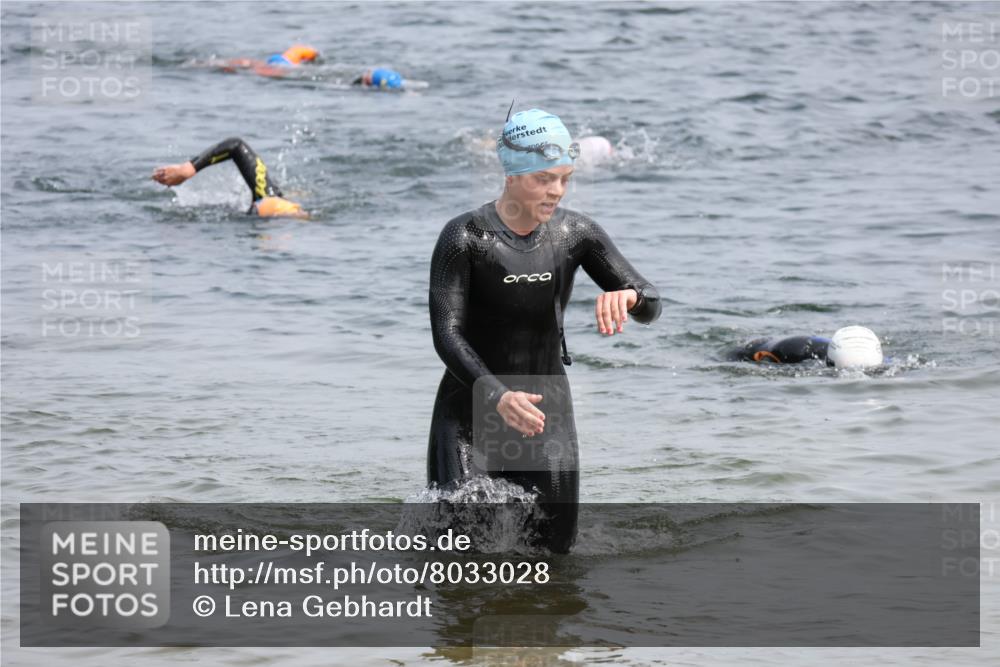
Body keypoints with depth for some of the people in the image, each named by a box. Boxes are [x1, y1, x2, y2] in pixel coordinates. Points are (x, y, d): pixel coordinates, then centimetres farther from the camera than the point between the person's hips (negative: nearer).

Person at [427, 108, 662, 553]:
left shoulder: (575, 234, -3)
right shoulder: (465, 237, -15)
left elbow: (650, 307, -3)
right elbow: (446, 335, -21)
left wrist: (626, 295, -29)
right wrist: (497, 396, -37)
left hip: (547, 408, 4)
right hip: (471, 407, -4)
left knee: (554, 547, 6)